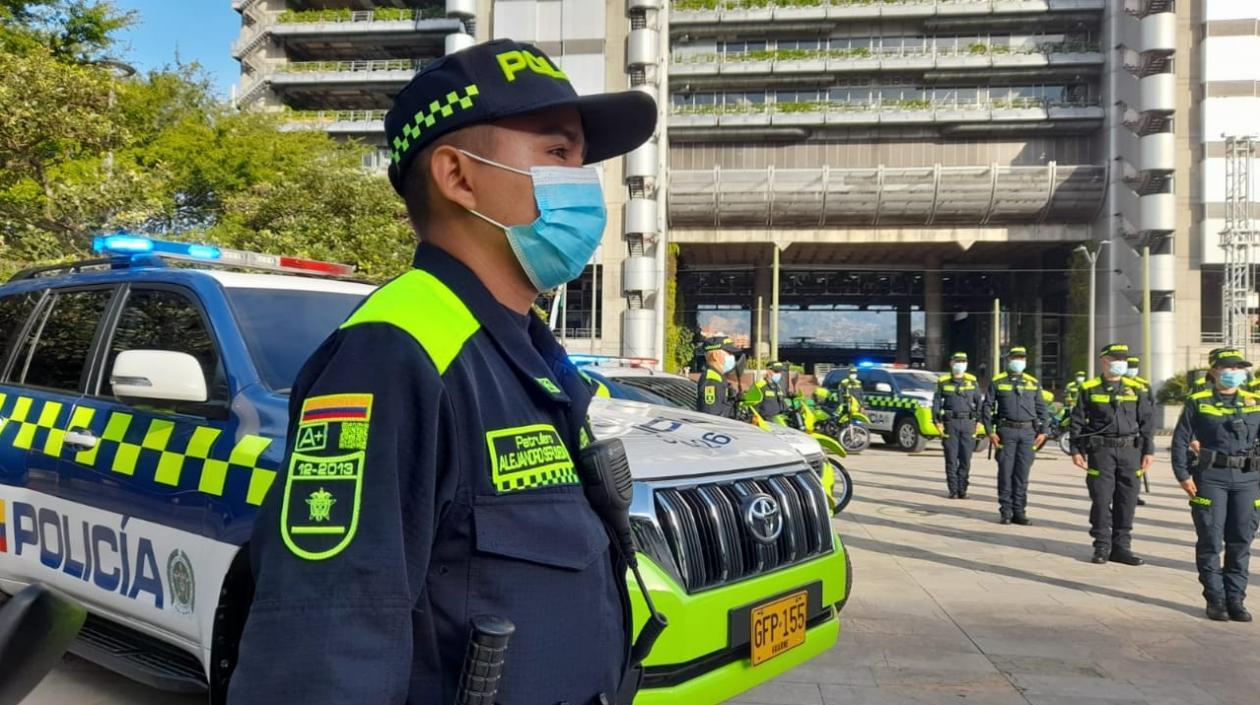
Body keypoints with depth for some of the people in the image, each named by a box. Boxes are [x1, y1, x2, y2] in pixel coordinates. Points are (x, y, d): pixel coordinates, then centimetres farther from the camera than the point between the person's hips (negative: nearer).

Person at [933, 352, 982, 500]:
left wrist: (978, 420, 5)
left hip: (968, 423, 1)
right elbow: (936, 402, 5)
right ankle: (953, 490, 6)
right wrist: (937, 422, -3)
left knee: (966, 459, 2)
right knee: (951, 459, -1)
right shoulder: (943, 382, 4)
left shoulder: (972, 381, 9)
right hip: (950, 423, -1)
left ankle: (962, 489, 10)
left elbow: (979, 402, 13)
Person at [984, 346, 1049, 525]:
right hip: (1006, 431, -2)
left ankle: (1019, 511, 10)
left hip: (1028, 432, 2)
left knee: (1022, 474, 3)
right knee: (1005, 472, -1)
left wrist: (1042, 432, 4)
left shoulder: (1033, 383, 12)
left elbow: (1041, 408, 13)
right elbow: (987, 407, 2)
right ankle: (1005, 511, 6)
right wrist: (990, 432, -6)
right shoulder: (997, 381, 4)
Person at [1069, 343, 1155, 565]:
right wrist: (1076, 450, 0)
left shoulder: (1136, 388, 9)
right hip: (1101, 450, -2)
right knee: (1101, 499, -2)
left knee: (1127, 501, 4)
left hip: (1130, 449, 2)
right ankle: (1102, 547, 7)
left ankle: (1121, 547, 14)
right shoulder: (1089, 389, 3)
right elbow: (1077, 421, 5)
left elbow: (1148, 420, 9)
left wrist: (1149, 450, 3)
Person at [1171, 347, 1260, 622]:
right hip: (1211, 477, -3)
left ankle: (1236, 599, 17)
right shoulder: (1197, 402, 1)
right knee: (1211, 540, 1)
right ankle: (1215, 599, 11)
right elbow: (1180, 440, 1)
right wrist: (1183, 475, -6)